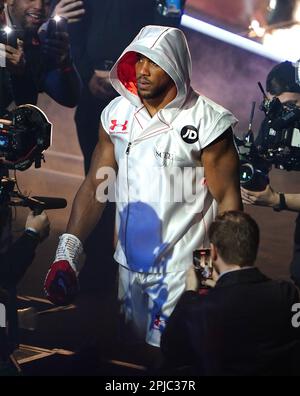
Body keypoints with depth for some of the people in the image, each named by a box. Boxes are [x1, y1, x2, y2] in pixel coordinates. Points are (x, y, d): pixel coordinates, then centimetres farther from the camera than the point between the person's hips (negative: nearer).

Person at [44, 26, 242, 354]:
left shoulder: (206, 121, -14)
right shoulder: (116, 114, -1)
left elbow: (227, 200, -11)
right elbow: (95, 185, 1)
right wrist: (66, 254, -9)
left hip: (181, 269, -5)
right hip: (129, 264, 5)